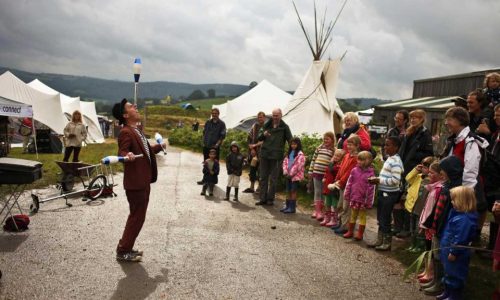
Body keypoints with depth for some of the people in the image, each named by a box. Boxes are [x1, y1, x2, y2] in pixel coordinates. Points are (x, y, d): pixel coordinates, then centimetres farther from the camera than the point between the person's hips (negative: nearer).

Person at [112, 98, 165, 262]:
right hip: (135, 182, -10)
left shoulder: (136, 131, 14)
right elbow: (121, 152, -27)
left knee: (137, 216, 17)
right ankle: (123, 251, 10)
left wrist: (160, 146, 41)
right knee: (137, 217, -2)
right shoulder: (126, 132, -17)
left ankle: (126, 248, 28)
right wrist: (127, 155, -50)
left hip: (143, 181, 10)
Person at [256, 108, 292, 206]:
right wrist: (263, 134, -11)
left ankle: (270, 199, 12)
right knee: (263, 177, 6)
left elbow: (290, 141, 2)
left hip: (276, 156, -3)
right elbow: (259, 138, 11)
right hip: (264, 154, 3)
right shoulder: (267, 125, 9)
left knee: (273, 179, 3)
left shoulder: (284, 127, 1)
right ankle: (262, 198, 13)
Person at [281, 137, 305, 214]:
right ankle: (287, 206, 21)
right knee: (289, 191, 13)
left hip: (296, 176, -7)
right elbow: (285, 162, 11)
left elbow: (298, 166, -18)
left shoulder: (300, 154, -11)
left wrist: (291, 174, -16)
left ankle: (292, 207, 2)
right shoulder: (289, 153, 14)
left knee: (293, 191, -3)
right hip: (288, 176, 7)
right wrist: (285, 172, -2)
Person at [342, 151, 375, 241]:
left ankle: (360, 234, 17)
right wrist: (347, 195, 5)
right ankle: (350, 231, 27)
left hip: (363, 200, -4)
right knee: (353, 215, 16)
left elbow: (371, 189, -10)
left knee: (362, 216, 8)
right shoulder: (354, 170, 0)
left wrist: (369, 202, -11)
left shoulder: (370, 173, -11)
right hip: (354, 198, 4)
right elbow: (349, 183, 6)